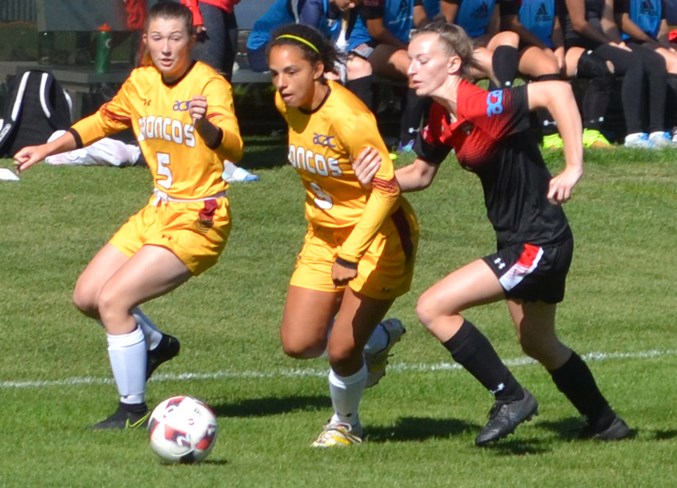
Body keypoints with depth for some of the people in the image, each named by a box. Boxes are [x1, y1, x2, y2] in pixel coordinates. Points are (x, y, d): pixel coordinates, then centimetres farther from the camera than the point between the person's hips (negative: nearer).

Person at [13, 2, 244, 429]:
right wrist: (48, 149, 14)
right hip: (158, 212, 8)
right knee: (87, 296, 7)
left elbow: (233, 148, -35)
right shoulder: (142, 83, 2)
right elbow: (104, 121, 22)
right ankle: (155, 344, 34)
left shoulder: (209, 85, -19)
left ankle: (134, 412, -3)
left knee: (113, 299, -16)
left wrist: (205, 125, -56)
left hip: (197, 220, -8)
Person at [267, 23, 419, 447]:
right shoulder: (287, 104, -5)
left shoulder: (348, 117, -28)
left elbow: (386, 189, -28)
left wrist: (351, 255, -33)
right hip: (324, 236, 7)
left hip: (377, 237, -7)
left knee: (341, 351, -9)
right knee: (298, 344, -3)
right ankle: (380, 337, 26)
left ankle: (345, 424, 23)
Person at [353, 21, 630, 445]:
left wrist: (574, 167, -32)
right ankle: (606, 423, 44)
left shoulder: (484, 107, -25)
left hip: (538, 242, -10)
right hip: (517, 240, 10)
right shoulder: (441, 122, 3)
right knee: (539, 344, 27)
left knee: (434, 308, -14)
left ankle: (511, 398, -3)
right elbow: (421, 174, 17)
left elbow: (557, 91, -34)